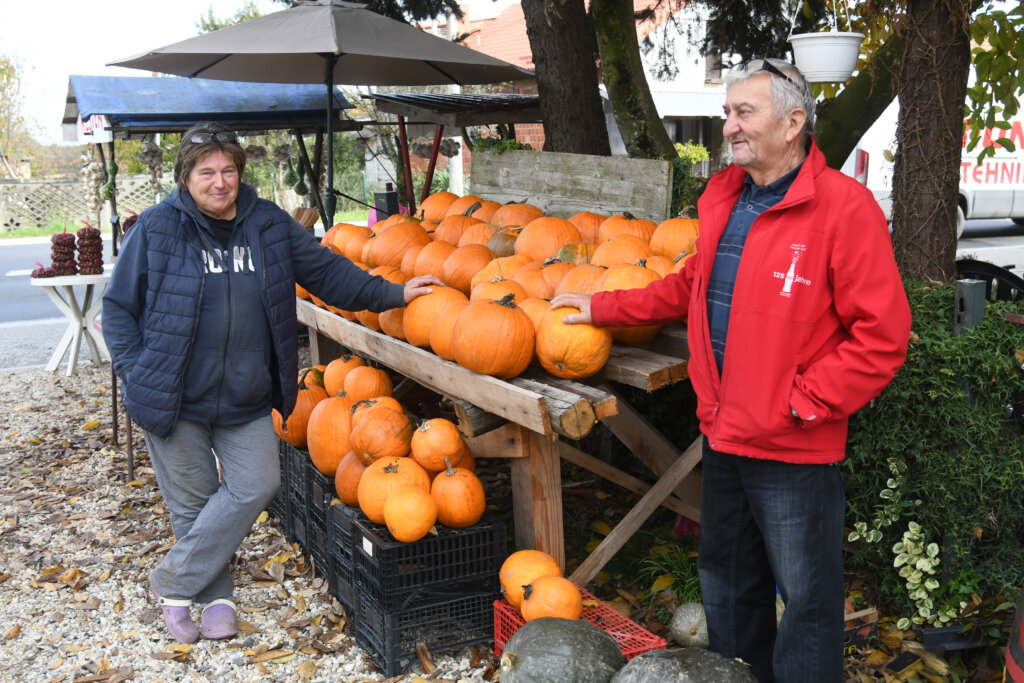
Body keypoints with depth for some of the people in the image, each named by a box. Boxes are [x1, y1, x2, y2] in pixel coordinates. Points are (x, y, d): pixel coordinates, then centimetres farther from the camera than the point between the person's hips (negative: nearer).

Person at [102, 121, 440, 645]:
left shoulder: (269, 224, 3)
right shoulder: (156, 228, -5)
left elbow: (325, 270, 7)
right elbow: (119, 306, 0)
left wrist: (391, 293, -2)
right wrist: (135, 371, -9)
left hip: (246, 399, 3)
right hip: (175, 397, -3)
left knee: (256, 485, -6)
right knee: (192, 500, 6)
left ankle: (172, 583, 9)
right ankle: (215, 595, 28)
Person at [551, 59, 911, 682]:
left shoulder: (844, 206, -16)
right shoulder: (724, 200, 8)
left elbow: (882, 334, -18)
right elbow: (688, 289, 22)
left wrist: (804, 401, -19)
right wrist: (602, 307, 20)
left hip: (794, 450, -8)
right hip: (723, 436, 8)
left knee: (806, 597, 7)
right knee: (726, 582, 23)